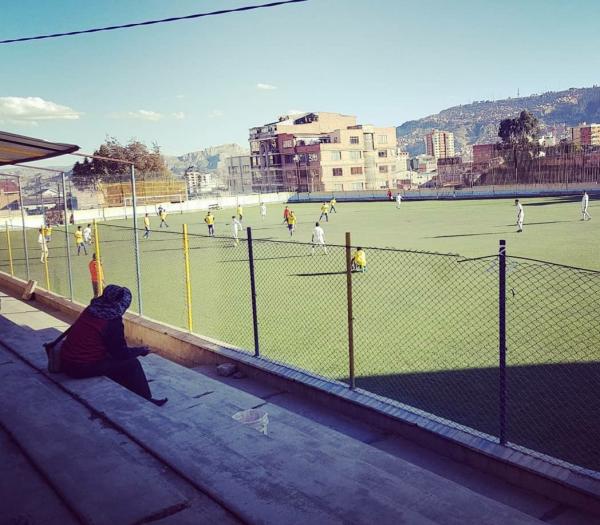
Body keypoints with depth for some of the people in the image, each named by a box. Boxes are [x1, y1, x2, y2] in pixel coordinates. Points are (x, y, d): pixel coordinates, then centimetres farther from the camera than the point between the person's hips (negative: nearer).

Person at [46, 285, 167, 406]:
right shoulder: (113, 321, -18)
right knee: (132, 365, 0)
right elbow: (121, 353, -10)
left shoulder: (90, 310, 4)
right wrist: (140, 350, 6)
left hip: (65, 362, 9)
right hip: (83, 368, -9)